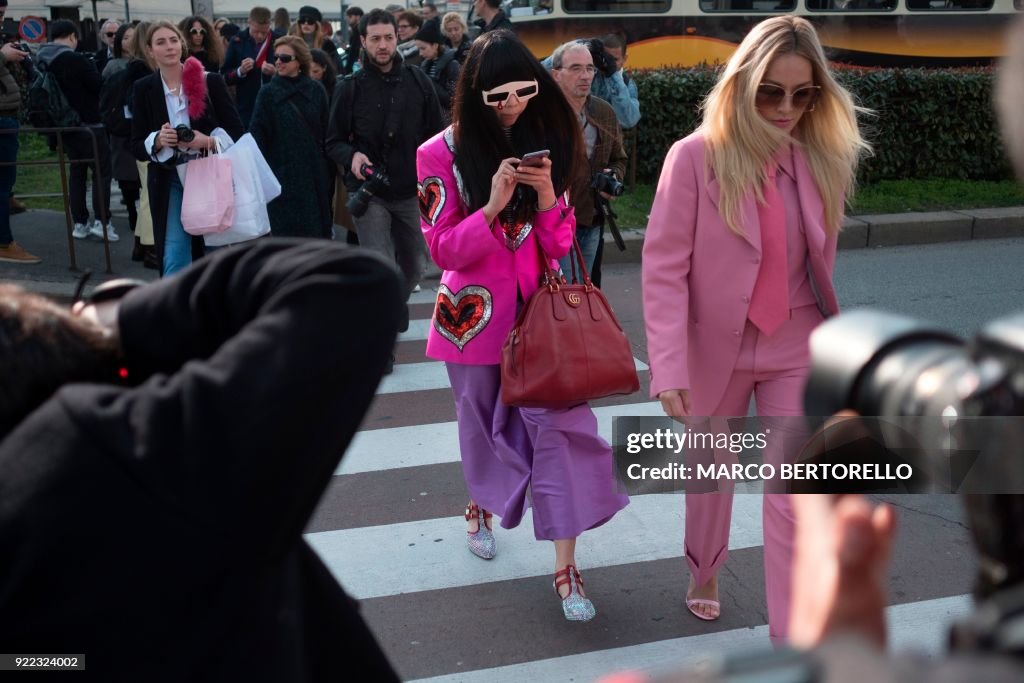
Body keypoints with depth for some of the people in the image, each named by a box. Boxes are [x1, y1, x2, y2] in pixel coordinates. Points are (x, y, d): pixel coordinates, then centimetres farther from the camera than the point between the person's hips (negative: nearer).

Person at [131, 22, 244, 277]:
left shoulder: (210, 81, -4)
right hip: (169, 183, 1)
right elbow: (137, 147, 2)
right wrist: (158, 140, -19)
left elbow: (236, 130, -2)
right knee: (174, 260, -1)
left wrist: (208, 141, -20)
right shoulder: (143, 89, 1)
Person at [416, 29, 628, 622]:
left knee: (559, 424, -9)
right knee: (484, 421, 16)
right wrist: (492, 205, -25)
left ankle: (566, 568, -4)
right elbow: (444, 250, -10)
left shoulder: (549, 144, 0)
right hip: (475, 312, -1)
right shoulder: (443, 154, -9)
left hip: (538, 307, 1)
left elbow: (559, 244, 1)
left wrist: (548, 198, -19)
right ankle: (481, 507, 46)